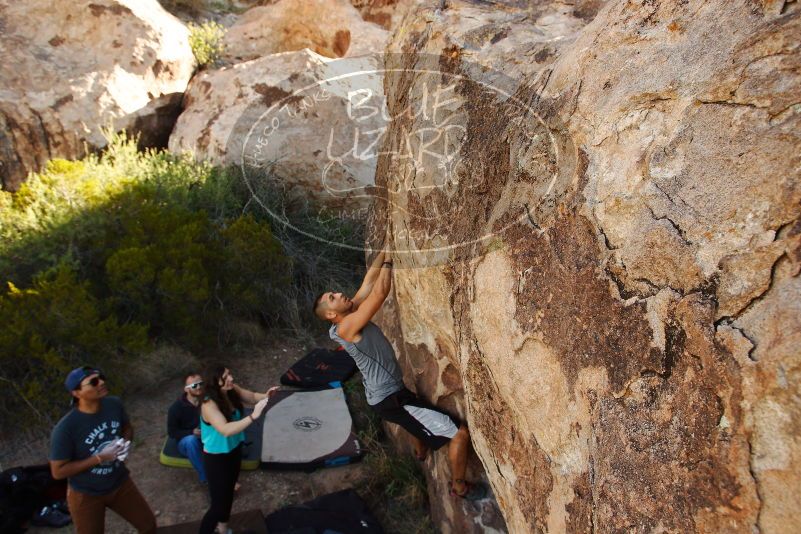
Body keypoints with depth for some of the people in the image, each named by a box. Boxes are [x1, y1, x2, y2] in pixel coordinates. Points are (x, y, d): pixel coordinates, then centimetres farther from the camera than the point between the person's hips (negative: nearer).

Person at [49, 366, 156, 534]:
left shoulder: (114, 404, -14)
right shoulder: (66, 428, -28)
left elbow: (127, 428, 6)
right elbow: (58, 472, -21)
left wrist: (124, 443, -16)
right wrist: (99, 457, -27)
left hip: (120, 483, 4)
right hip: (87, 494, -4)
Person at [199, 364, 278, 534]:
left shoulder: (232, 390, -15)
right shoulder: (209, 405, -34)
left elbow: (252, 397, 1)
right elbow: (226, 430, -44)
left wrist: (265, 396, -20)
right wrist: (253, 416, -49)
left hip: (234, 450, 7)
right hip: (216, 458, -7)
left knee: (229, 492, 27)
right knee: (219, 503, 2)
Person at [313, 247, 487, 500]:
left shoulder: (353, 313, 4)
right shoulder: (344, 328, -22)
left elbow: (370, 280, 4)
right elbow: (380, 293, -26)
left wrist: (384, 252, -2)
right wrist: (389, 258, -17)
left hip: (392, 392, 10)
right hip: (390, 400, -10)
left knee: (420, 412, 41)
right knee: (460, 433, -10)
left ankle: (421, 453, 67)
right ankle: (459, 487, 11)